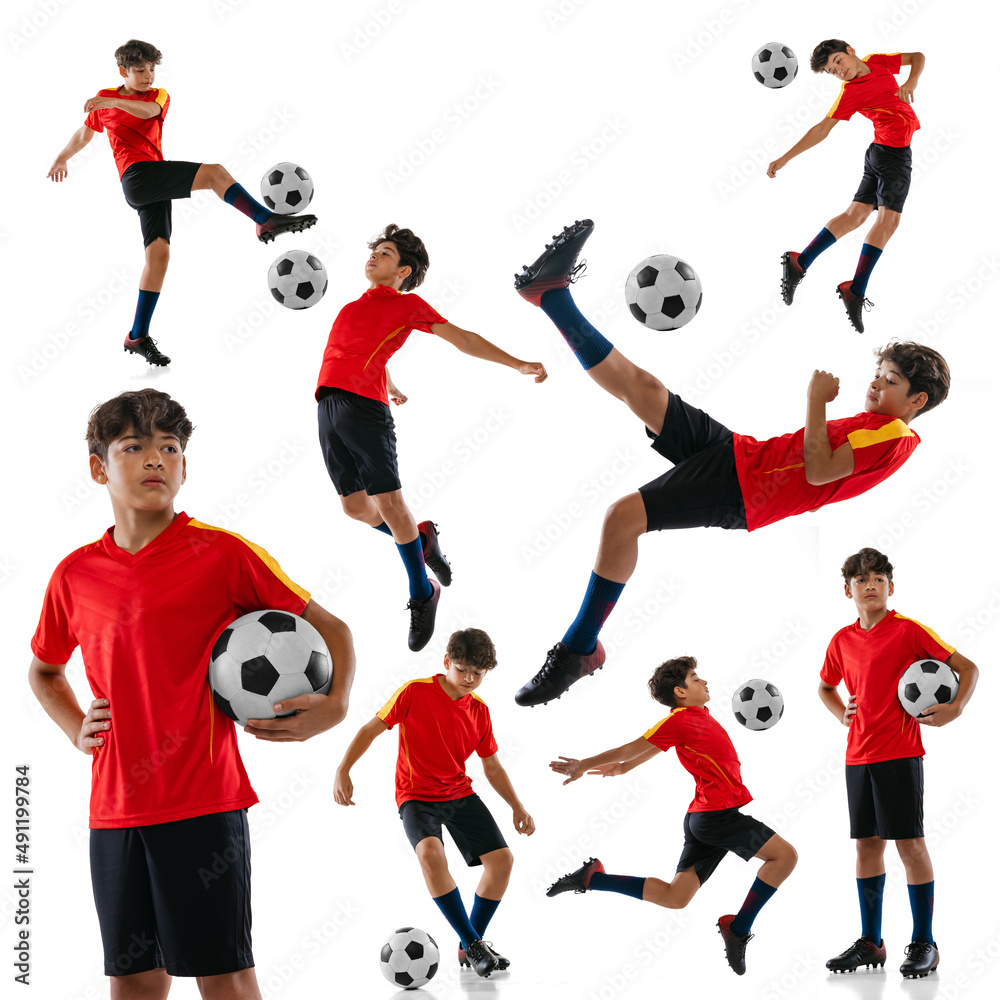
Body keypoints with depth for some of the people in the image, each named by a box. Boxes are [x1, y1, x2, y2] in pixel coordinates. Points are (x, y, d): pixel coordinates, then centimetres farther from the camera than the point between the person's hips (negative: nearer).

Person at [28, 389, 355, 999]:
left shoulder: (222, 553, -3)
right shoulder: (75, 575, 8)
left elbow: (328, 627, 2)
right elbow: (44, 671, 27)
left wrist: (334, 704, -15)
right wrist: (77, 728, 10)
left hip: (204, 801, -4)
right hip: (114, 807, 4)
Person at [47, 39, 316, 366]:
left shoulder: (159, 95, 17)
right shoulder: (103, 100, 13)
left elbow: (149, 110, -9)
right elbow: (85, 131, 32)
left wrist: (114, 102, -25)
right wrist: (62, 158, 43)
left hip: (156, 186, 4)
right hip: (136, 176, -4)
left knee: (159, 253, -5)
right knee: (214, 172, -22)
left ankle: (138, 337, -2)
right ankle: (267, 221, -27)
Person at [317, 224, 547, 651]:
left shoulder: (406, 304, 8)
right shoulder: (355, 306, 24)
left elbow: (462, 339, 7)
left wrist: (518, 364, 3)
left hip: (365, 407, -6)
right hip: (329, 407, 6)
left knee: (388, 502, -11)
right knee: (355, 506, 4)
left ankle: (422, 593, 3)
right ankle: (420, 537, 29)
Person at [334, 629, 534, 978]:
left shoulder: (479, 711, 1)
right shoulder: (415, 693, -13)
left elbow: (493, 768, 12)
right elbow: (371, 729, -8)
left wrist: (517, 808, 4)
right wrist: (343, 771, -17)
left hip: (460, 793, 5)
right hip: (416, 795, -5)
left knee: (502, 859, -7)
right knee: (431, 853, -33)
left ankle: (469, 947, 10)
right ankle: (472, 943, -23)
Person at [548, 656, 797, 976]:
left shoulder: (697, 714, 14)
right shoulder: (680, 721, -12)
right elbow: (634, 748, -5)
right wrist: (583, 765, 1)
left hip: (702, 817, 9)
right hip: (719, 814, -9)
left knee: (675, 897, 9)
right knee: (785, 854, -9)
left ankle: (591, 878, 9)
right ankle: (739, 929, -6)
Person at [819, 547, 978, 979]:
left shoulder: (908, 631, -6)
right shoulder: (842, 641, 10)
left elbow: (967, 667, -4)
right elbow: (826, 686, 29)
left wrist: (953, 710, -17)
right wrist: (843, 714, 10)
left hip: (900, 753, -5)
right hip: (858, 756, 5)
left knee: (910, 845, -4)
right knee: (867, 844, 9)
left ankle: (924, 943, 4)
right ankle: (870, 943, 17)